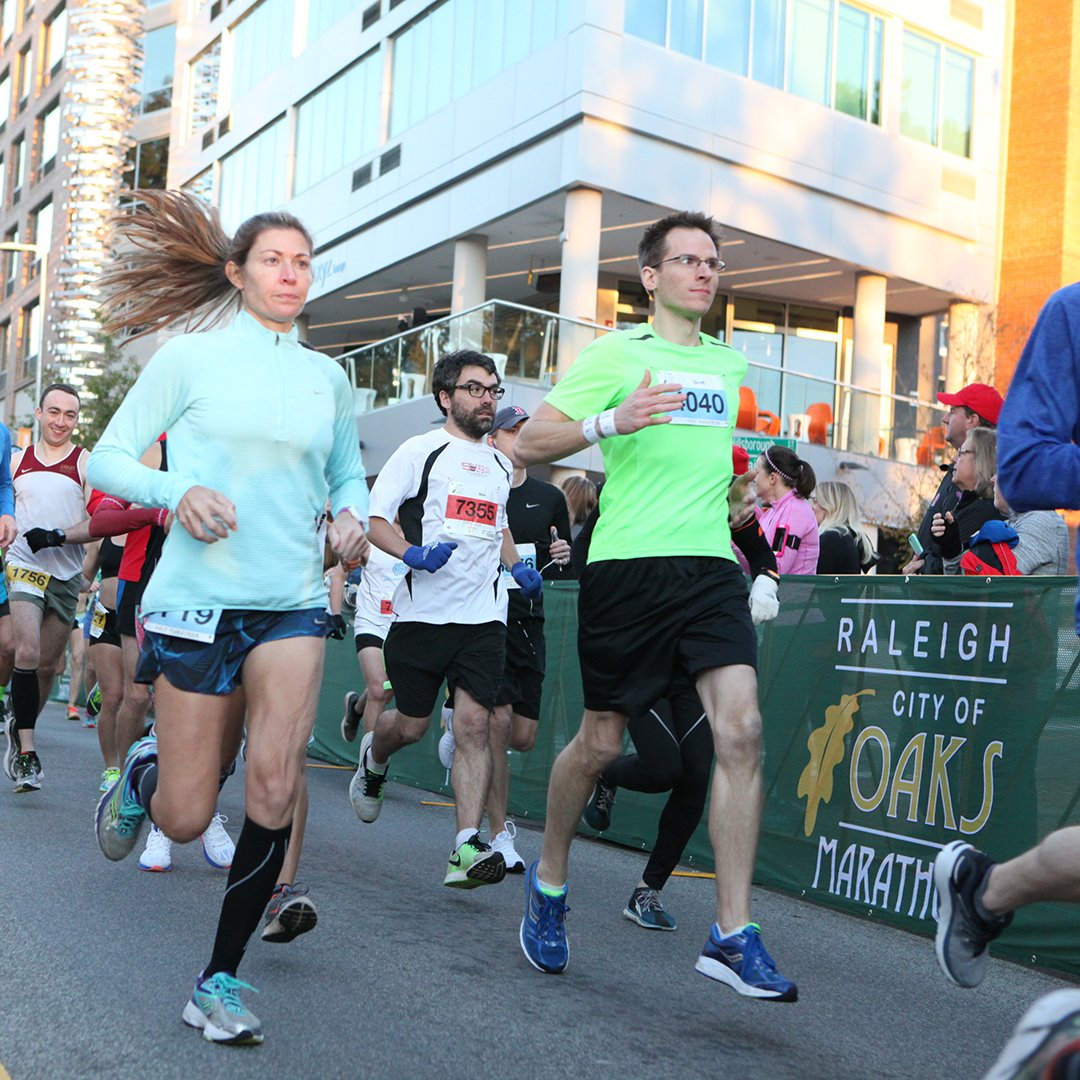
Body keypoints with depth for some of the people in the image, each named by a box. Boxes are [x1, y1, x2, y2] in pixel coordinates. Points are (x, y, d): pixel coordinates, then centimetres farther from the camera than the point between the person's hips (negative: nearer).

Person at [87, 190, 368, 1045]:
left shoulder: (329, 378, 11)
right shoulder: (190, 358, 0)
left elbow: (348, 473, 23)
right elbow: (108, 459, 1)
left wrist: (354, 514, 1)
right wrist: (178, 492, -18)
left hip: (293, 603, 3)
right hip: (199, 598, -2)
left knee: (275, 790, -15)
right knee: (185, 819, 2)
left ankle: (222, 978, 4)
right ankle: (142, 773, 41)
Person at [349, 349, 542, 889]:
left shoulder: (500, 464, 17)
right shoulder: (420, 451, 0)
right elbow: (372, 517, -4)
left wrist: (517, 566, 16)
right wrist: (412, 554, -21)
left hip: (483, 616, 4)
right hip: (422, 613, -3)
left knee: (474, 724, -9)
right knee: (412, 724, 6)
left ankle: (467, 848, -10)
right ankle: (373, 758, 42)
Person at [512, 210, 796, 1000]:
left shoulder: (730, 362, 18)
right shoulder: (618, 353, 1)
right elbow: (530, 443, -5)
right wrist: (612, 422, -19)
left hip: (710, 565, 4)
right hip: (627, 566, -4)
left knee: (740, 728, -13)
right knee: (601, 741, 5)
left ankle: (734, 935, -7)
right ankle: (548, 881, 32)